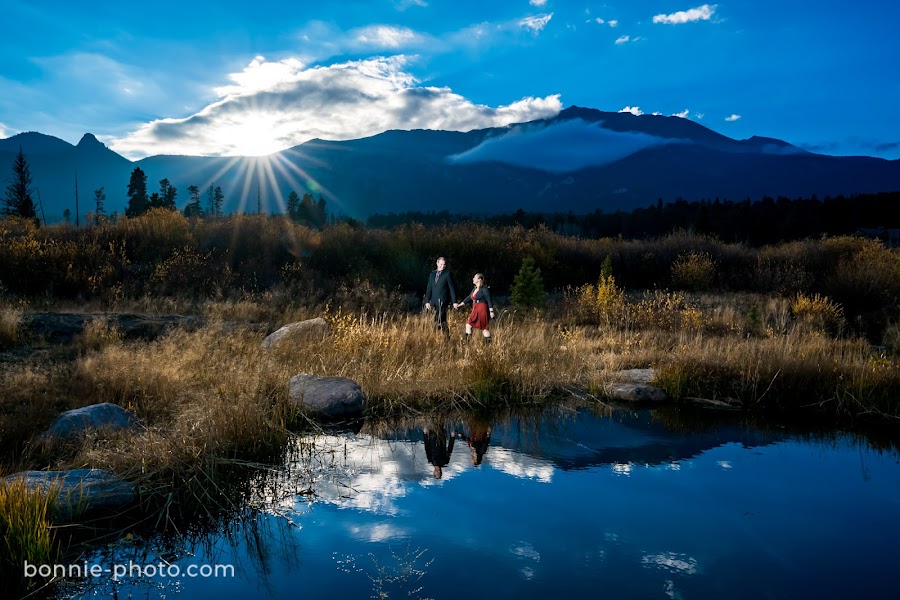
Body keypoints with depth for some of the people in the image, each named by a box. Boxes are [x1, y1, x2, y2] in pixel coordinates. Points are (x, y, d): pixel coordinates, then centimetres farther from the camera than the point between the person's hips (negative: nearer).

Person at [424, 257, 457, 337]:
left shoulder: (447, 274, -1)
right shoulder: (432, 274, 15)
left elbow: (452, 288, -3)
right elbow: (429, 289, 16)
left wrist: (454, 302, -7)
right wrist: (427, 301, 8)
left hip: (442, 301, -6)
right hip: (434, 302, 6)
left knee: (438, 321, -14)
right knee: (442, 321, 11)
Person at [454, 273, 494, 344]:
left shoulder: (484, 290, -11)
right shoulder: (474, 289, 13)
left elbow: (489, 300, -14)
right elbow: (468, 298, 19)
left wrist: (491, 311, -19)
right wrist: (459, 305, 20)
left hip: (482, 310, -9)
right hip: (475, 311, 9)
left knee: (484, 326, -3)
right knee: (468, 324, 5)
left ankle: (488, 343, 5)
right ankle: (467, 342, 9)